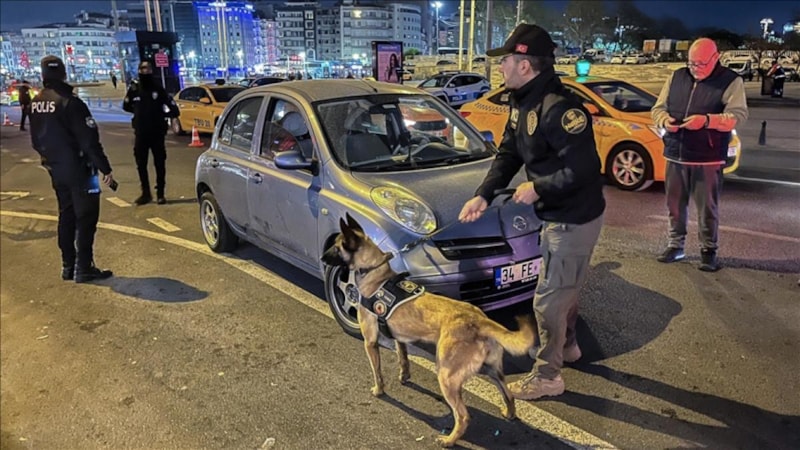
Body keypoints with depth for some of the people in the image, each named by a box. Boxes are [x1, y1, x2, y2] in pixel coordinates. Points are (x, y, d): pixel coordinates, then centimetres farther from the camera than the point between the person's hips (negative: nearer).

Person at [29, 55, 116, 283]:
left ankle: (68, 266, 21)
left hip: (56, 170, 8)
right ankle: (83, 268, 1)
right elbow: (89, 141, -21)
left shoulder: (35, 104, 6)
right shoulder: (70, 102, -19)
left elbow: (35, 140, 15)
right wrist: (105, 168, -17)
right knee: (86, 217, -1)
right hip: (78, 169, -7)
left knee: (66, 215, 16)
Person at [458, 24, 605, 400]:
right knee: (563, 287, 26)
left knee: (549, 298, 0)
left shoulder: (558, 108, -28)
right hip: (556, 215, 10)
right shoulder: (522, 104, 4)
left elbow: (582, 169, -32)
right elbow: (508, 155, 7)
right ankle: (567, 346, 48)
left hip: (575, 220, -10)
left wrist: (537, 189, -20)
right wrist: (483, 195, -5)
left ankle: (546, 376, 18)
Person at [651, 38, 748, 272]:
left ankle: (709, 250, 15)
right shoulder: (676, 77, 10)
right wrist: (665, 120, -11)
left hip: (708, 158, -4)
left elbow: (738, 115, -12)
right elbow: (658, 108, 11)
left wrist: (706, 120, -26)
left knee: (707, 208, 2)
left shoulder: (731, 81, -2)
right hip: (675, 155, 4)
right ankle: (675, 245, 23)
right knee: (675, 205, 10)